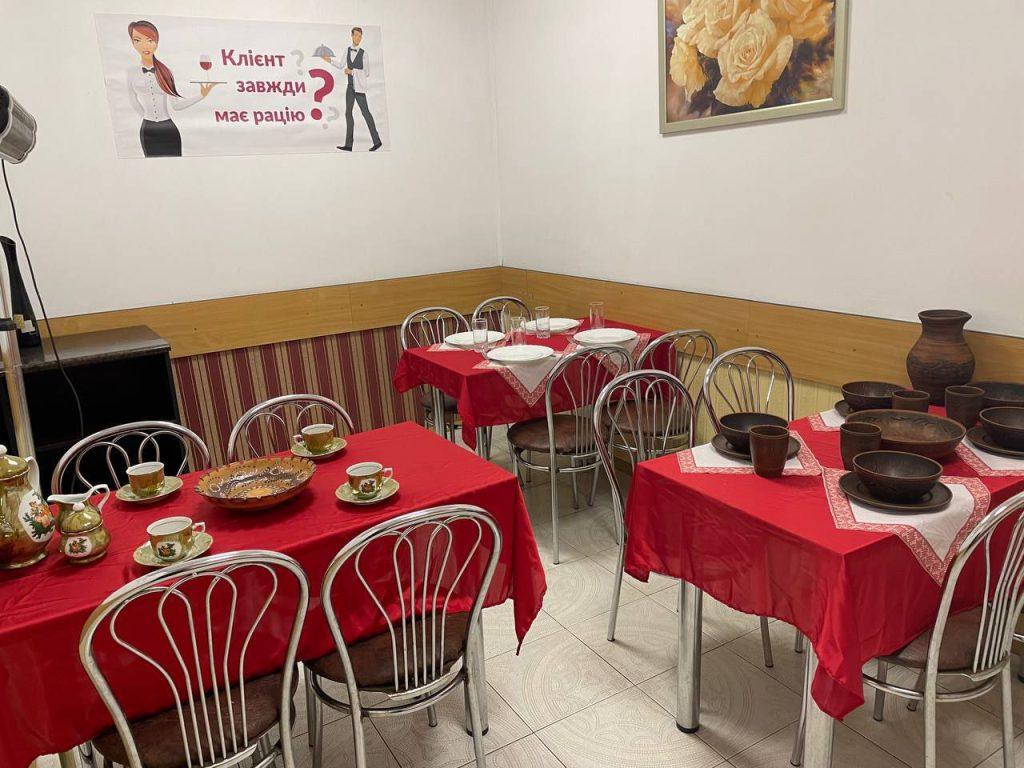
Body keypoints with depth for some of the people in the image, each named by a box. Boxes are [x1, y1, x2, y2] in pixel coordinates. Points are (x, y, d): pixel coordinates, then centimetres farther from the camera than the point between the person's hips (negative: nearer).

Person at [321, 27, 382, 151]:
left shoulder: (363, 53, -7)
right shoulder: (347, 50, 9)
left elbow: (367, 73, -8)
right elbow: (343, 67, 18)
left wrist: (352, 71, -13)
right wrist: (330, 60, 11)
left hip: (360, 87, -6)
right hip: (350, 86, 6)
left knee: (365, 112, -5)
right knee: (348, 113, 6)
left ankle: (376, 141, 5)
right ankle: (348, 145, 9)